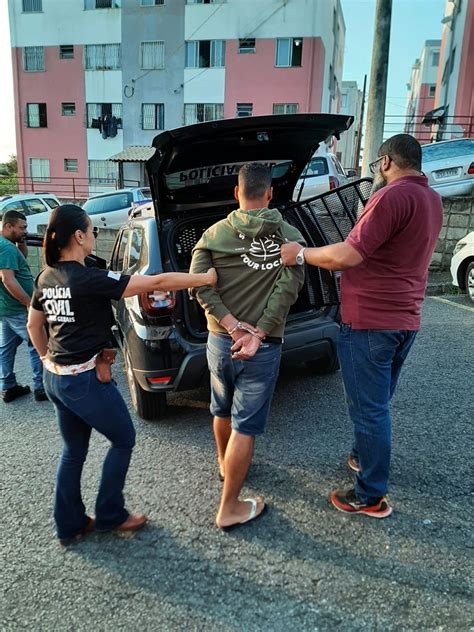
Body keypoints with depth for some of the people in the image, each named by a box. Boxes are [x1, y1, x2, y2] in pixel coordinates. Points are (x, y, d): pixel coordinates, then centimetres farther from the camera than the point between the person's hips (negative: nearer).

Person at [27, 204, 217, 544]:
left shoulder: (46, 278, 4)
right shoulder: (90, 280, -21)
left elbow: (34, 326, 16)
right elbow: (157, 282, -23)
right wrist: (208, 277, -17)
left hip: (55, 378, 8)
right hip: (86, 380, -8)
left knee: (74, 451, 21)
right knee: (123, 440, 14)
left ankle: (70, 525, 34)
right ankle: (110, 516, 26)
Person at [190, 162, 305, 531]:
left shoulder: (215, 233, -1)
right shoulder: (291, 237, -4)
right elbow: (288, 289, -15)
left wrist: (232, 325, -13)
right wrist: (258, 335, -16)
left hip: (220, 340, 3)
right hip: (263, 347, -3)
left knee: (222, 410, 25)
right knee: (246, 426, 5)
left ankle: (226, 465, 49)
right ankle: (229, 509, 15)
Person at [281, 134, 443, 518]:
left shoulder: (393, 196, -17)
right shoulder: (431, 200, 13)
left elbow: (349, 256, -24)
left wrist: (300, 254, -10)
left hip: (369, 322, -9)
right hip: (404, 320, 9)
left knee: (369, 408, 2)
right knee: (378, 403, 23)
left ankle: (372, 496, 15)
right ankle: (364, 457, 42)